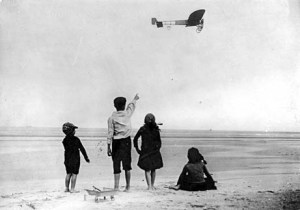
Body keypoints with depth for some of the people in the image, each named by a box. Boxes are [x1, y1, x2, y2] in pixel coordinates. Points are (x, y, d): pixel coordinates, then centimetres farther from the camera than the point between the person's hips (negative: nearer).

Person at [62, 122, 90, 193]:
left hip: (67, 159, 6)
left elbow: (66, 149, 10)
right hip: (75, 159, -6)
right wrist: (86, 157, 0)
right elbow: (82, 149, -8)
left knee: (68, 174, 14)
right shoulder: (76, 139, -13)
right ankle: (72, 189, 0)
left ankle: (67, 188, 17)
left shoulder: (64, 140, 2)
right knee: (74, 174, 0)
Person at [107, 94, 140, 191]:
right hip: (126, 140, 2)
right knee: (127, 164, 8)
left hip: (116, 142, -2)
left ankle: (116, 186, -3)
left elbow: (110, 133, -6)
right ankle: (128, 186, 11)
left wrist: (108, 147, -1)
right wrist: (135, 99, 42)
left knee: (116, 164, 2)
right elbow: (132, 105, 22)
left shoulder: (112, 118, -5)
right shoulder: (127, 113, 0)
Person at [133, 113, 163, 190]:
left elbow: (159, 141, 15)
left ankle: (152, 185, 17)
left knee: (153, 169, 6)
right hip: (145, 152, -3)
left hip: (154, 151, 3)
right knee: (147, 169, -9)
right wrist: (137, 149, 4)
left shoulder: (156, 129, 2)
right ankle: (149, 186, -10)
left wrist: (158, 148, 6)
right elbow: (135, 139, 6)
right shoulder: (143, 129, -5)